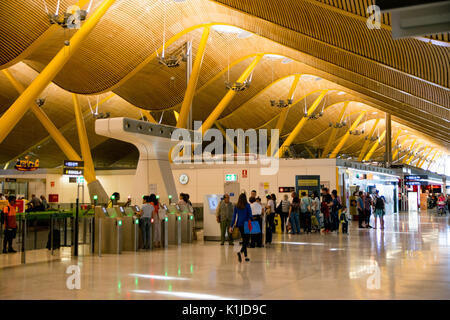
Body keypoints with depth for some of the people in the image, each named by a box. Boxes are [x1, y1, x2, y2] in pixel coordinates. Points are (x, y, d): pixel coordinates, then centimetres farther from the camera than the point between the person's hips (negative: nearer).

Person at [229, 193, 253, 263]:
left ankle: (246, 256, 16)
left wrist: (231, 226, 6)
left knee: (244, 240, 15)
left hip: (239, 224, 4)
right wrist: (251, 223, 2)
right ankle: (240, 252, -27)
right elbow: (250, 215, -8)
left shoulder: (236, 206, 3)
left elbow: (234, 216, 4)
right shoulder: (247, 205, -7)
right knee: (246, 240, -3)